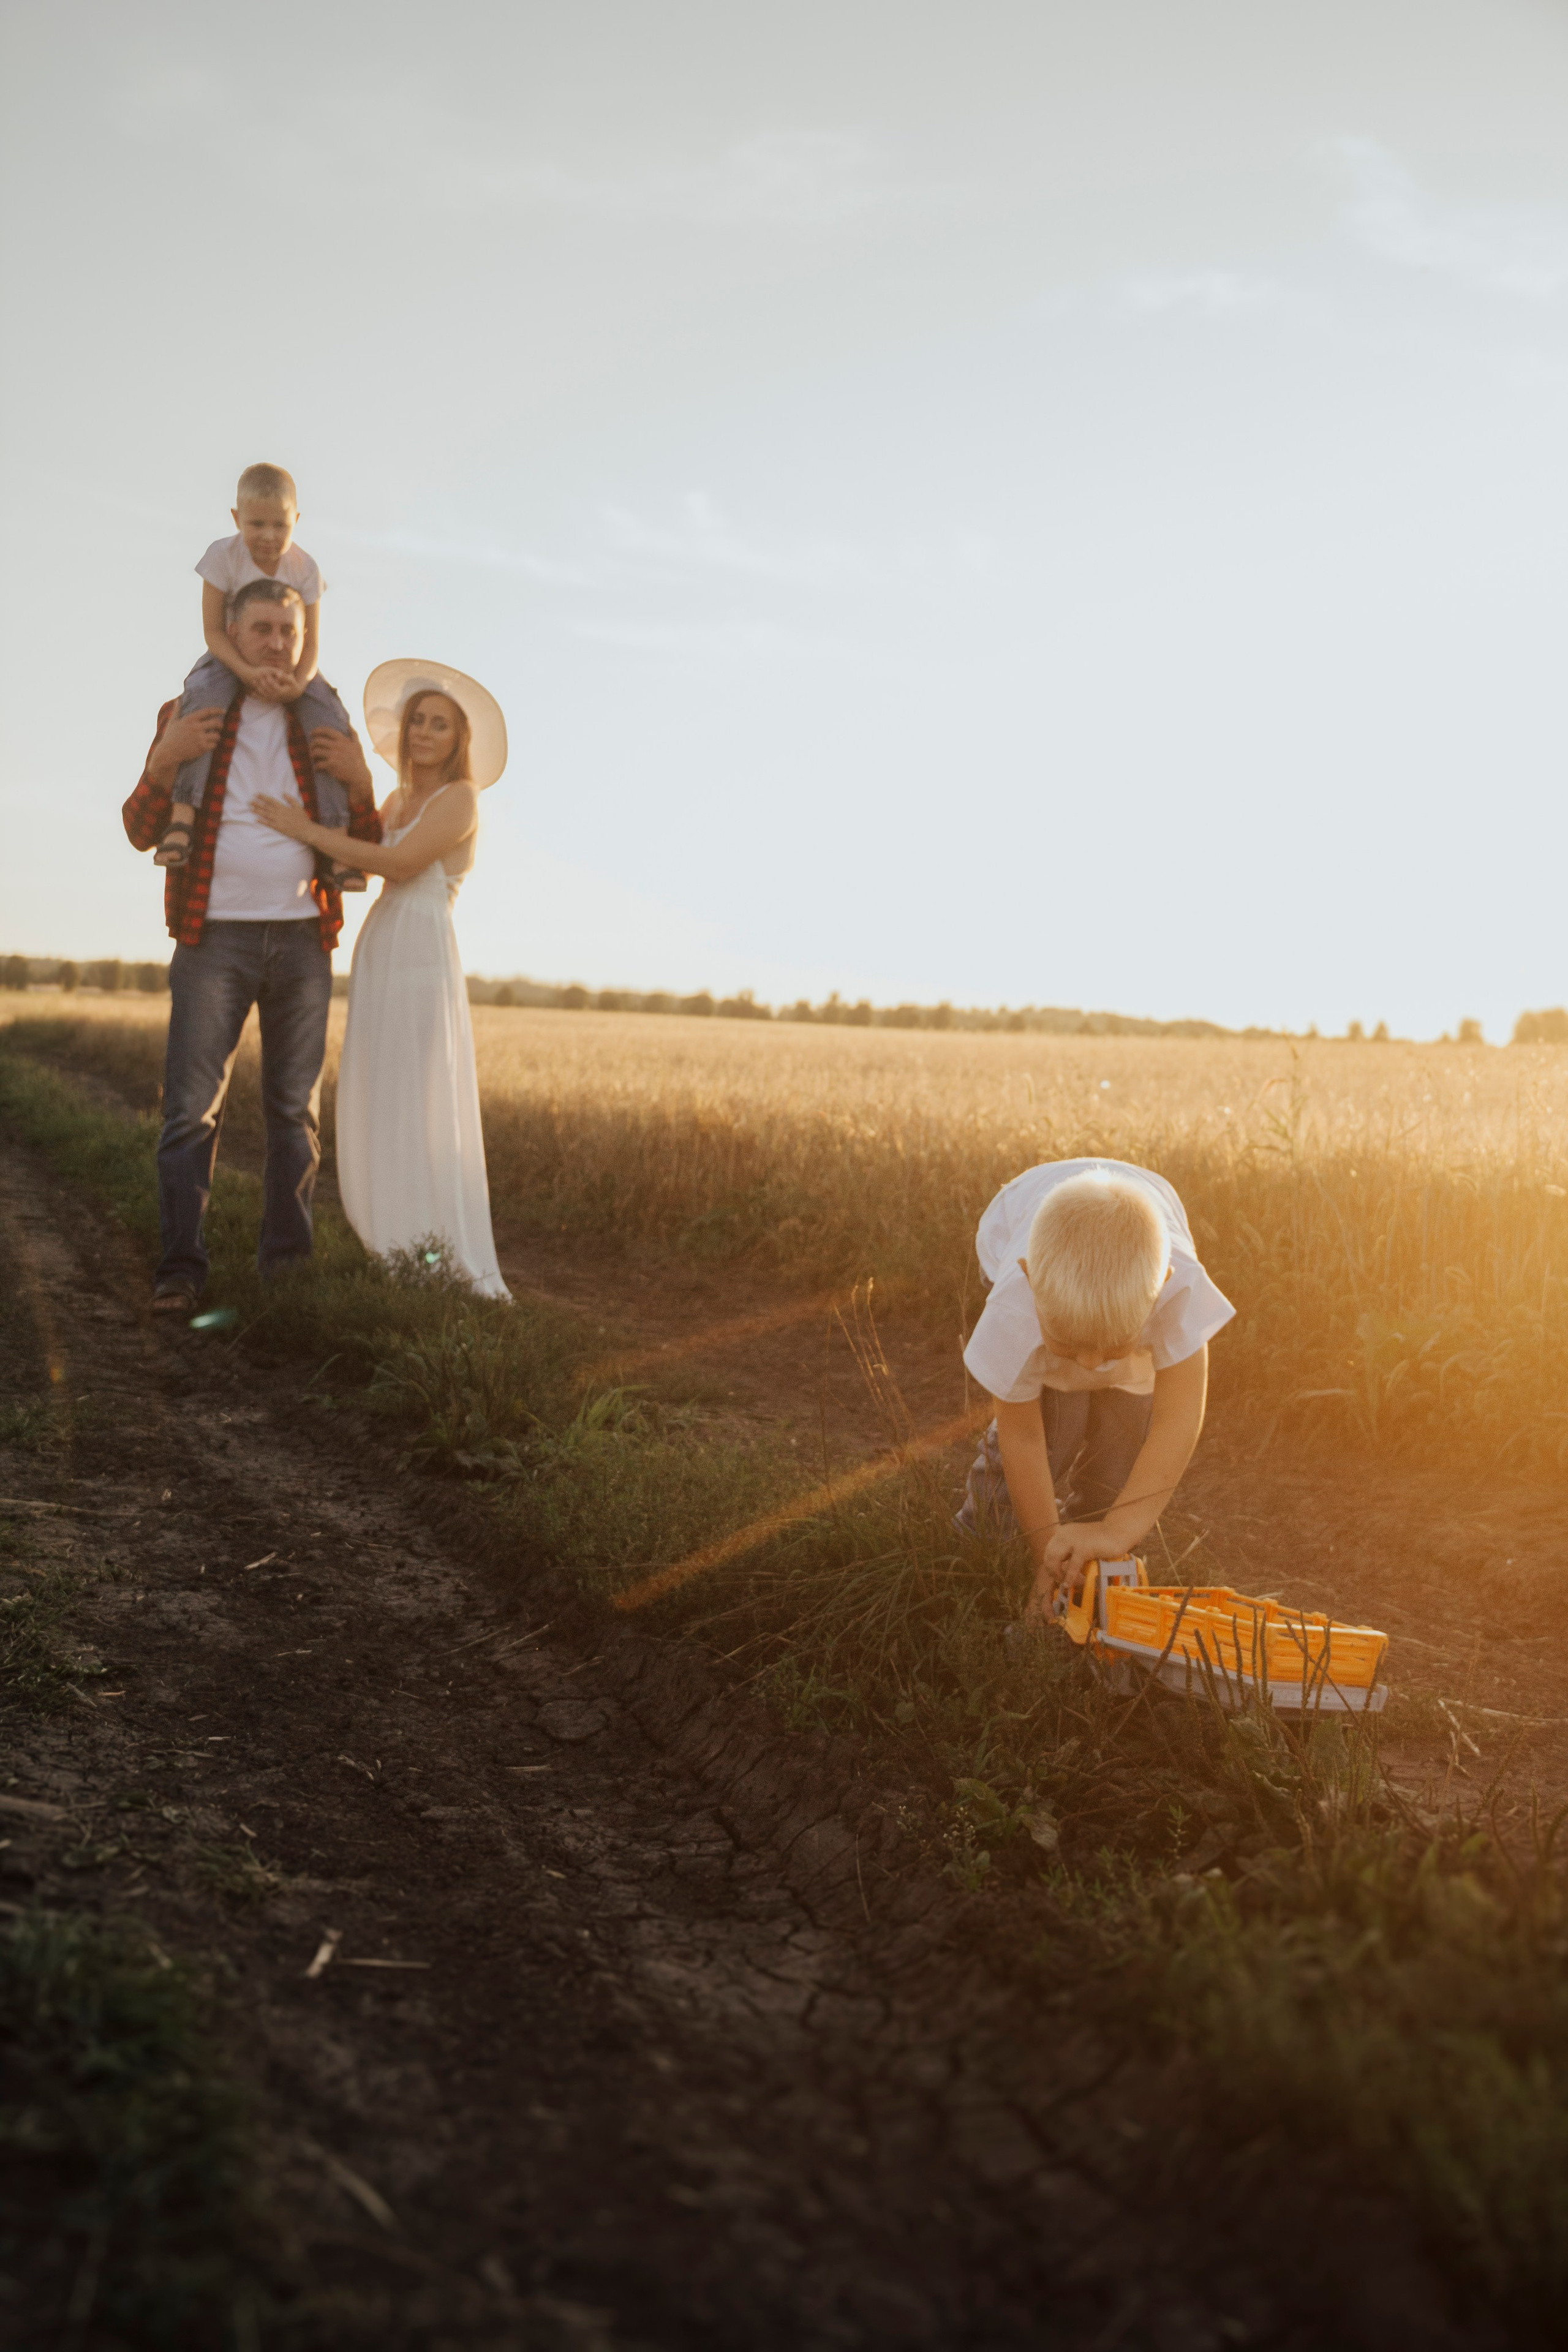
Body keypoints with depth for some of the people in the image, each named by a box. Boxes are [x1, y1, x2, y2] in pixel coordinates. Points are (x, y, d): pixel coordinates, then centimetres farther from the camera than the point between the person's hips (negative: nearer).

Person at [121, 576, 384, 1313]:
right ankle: (180, 1269, -3)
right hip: (214, 938, -2)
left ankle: (286, 1264, 12)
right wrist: (165, 759, -13)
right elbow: (141, 832, 4)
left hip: (302, 940, 2)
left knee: (295, 1109, 5)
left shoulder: (324, 727, 13)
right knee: (191, 1108, -7)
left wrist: (359, 782, -7)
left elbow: (365, 848, 12)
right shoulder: (189, 716, 8)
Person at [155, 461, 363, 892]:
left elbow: (311, 642, -11)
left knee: (330, 716, -24)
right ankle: (184, 812, -41)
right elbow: (213, 630, -16)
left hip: (284, 666, 2)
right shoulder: (224, 555, -13)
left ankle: (335, 828, -20)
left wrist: (298, 682, -34)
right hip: (231, 660, -2)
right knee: (204, 695, -35)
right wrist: (248, 671, -34)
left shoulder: (304, 568, -9)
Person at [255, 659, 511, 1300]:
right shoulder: (398, 799, 19)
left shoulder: (459, 798, -6)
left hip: (421, 958, -8)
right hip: (378, 958, 9)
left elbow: (400, 865, -19)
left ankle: (456, 1277, -8)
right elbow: (356, 858, 6)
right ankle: (404, 1263, 14)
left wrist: (306, 829, -15)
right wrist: (352, 780, -6)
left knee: (417, 1118, -11)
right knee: (381, 1119, 8)